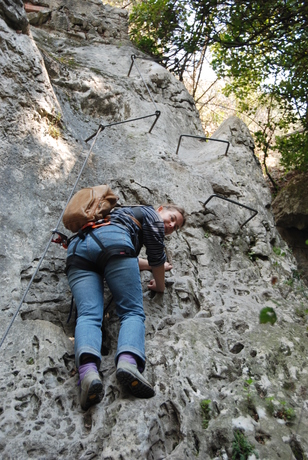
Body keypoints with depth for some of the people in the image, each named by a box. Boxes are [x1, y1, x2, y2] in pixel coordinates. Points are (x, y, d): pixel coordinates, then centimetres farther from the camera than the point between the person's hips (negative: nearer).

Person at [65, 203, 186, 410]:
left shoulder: (126, 214, 44)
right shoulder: (151, 215, 22)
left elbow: (136, 259, 49)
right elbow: (156, 256, 14)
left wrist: (155, 266, 60)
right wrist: (160, 285, 29)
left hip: (77, 249, 7)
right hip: (112, 243, -6)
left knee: (88, 314, -14)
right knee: (133, 311, -8)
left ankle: (87, 368, -41)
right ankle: (128, 360, -37)